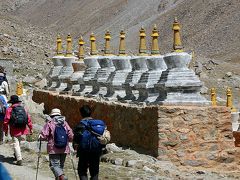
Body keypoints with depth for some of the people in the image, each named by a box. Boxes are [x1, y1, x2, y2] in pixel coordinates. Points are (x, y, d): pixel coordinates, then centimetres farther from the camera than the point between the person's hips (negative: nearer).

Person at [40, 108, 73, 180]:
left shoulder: (50, 123, -4)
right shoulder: (65, 123, 6)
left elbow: (43, 136, -11)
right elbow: (71, 136, 2)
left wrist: (40, 137, 11)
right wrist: (67, 140, 22)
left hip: (53, 149, -4)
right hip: (64, 149, 4)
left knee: (54, 164, -6)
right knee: (61, 165, 16)